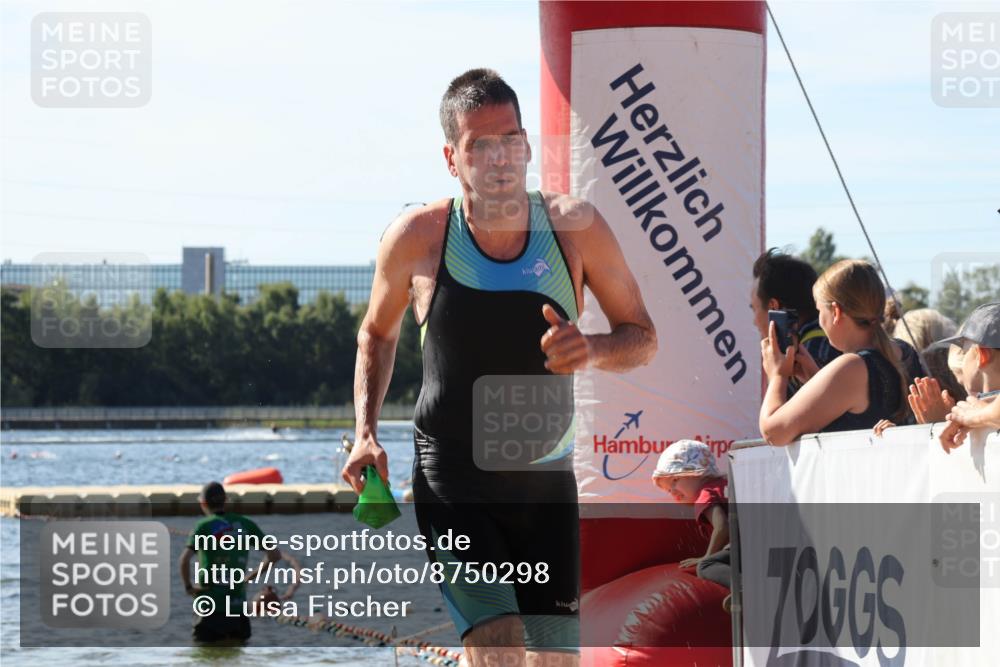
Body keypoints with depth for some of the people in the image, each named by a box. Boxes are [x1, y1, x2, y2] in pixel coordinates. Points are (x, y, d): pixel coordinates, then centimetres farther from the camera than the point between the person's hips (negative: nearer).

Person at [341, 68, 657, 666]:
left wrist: (591, 350, -19)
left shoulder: (575, 228, -6)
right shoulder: (418, 238, -8)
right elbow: (378, 332, 12)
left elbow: (643, 338, 4)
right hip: (452, 486, -3)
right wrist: (366, 432, -1)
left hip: (547, 483, 3)